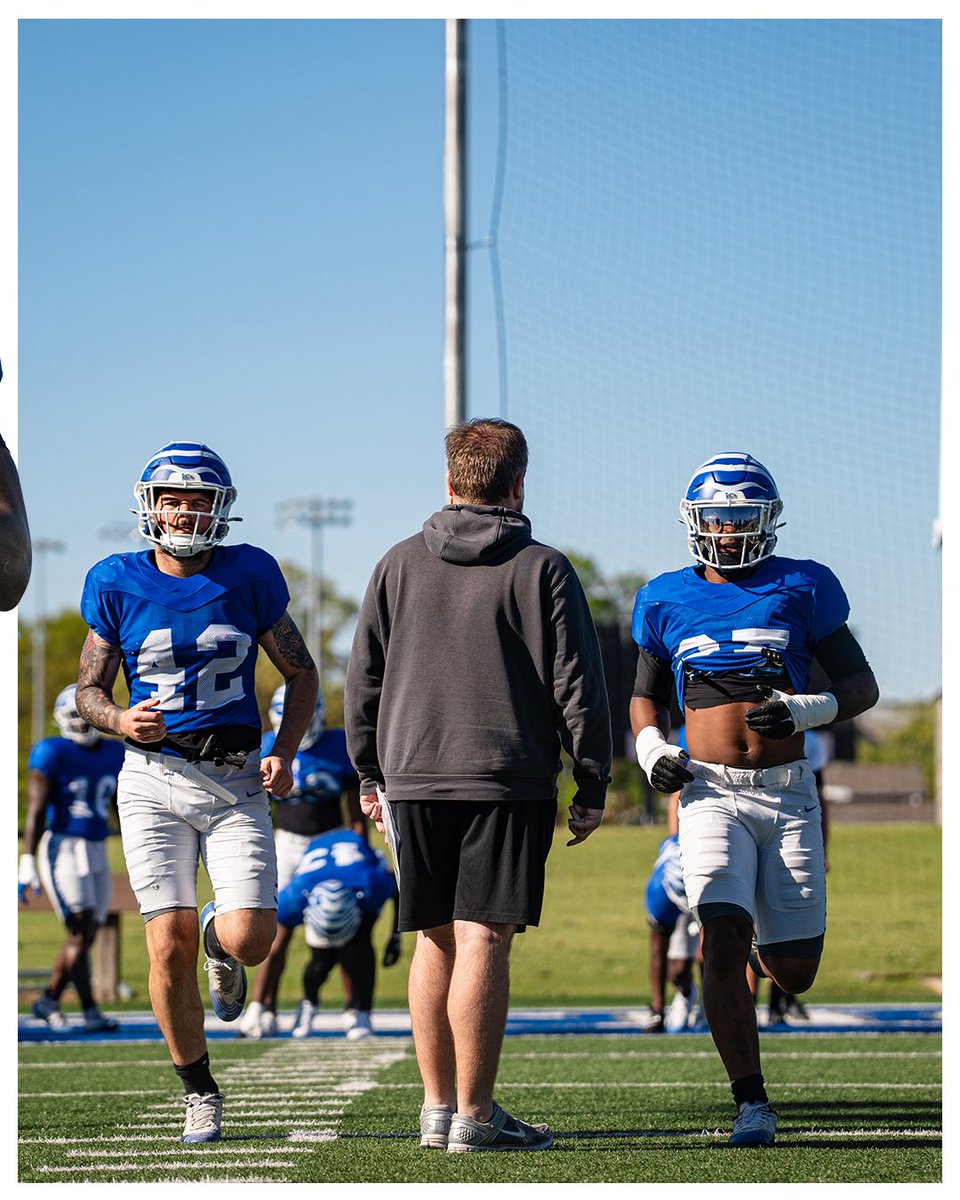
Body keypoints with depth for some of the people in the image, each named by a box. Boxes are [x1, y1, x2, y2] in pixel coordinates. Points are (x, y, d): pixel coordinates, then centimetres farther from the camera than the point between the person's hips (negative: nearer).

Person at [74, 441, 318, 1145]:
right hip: (154, 778, 0)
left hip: (237, 780, 0)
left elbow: (302, 673, 10)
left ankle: (220, 937, 26)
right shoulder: (118, 584, 1)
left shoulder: (249, 576, 1)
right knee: (169, 949, -5)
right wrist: (121, 721, -14)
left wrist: (286, 755, -4)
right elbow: (88, 690, 8)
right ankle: (199, 1091, 15)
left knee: (251, 941, -13)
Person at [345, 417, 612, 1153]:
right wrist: (593, 786, 4)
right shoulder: (541, 570, -2)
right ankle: (474, 1116, -7)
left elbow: (364, 679, 11)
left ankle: (438, 1106, 17)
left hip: (413, 778, 3)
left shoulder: (401, 566, 8)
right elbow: (576, 685, -3)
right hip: (509, 781, -3)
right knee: (483, 941, -6)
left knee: (436, 941, 12)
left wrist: (371, 774, 20)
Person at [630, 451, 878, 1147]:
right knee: (724, 941, -19)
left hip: (787, 790, 0)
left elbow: (861, 686, 6)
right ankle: (752, 1103, -9)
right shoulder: (668, 601, 7)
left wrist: (803, 711, -13)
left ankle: (764, 945, 41)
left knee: (796, 974, 2)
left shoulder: (801, 589, 3)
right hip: (712, 792, 0)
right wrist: (652, 749, 0)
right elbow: (647, 695, 20)